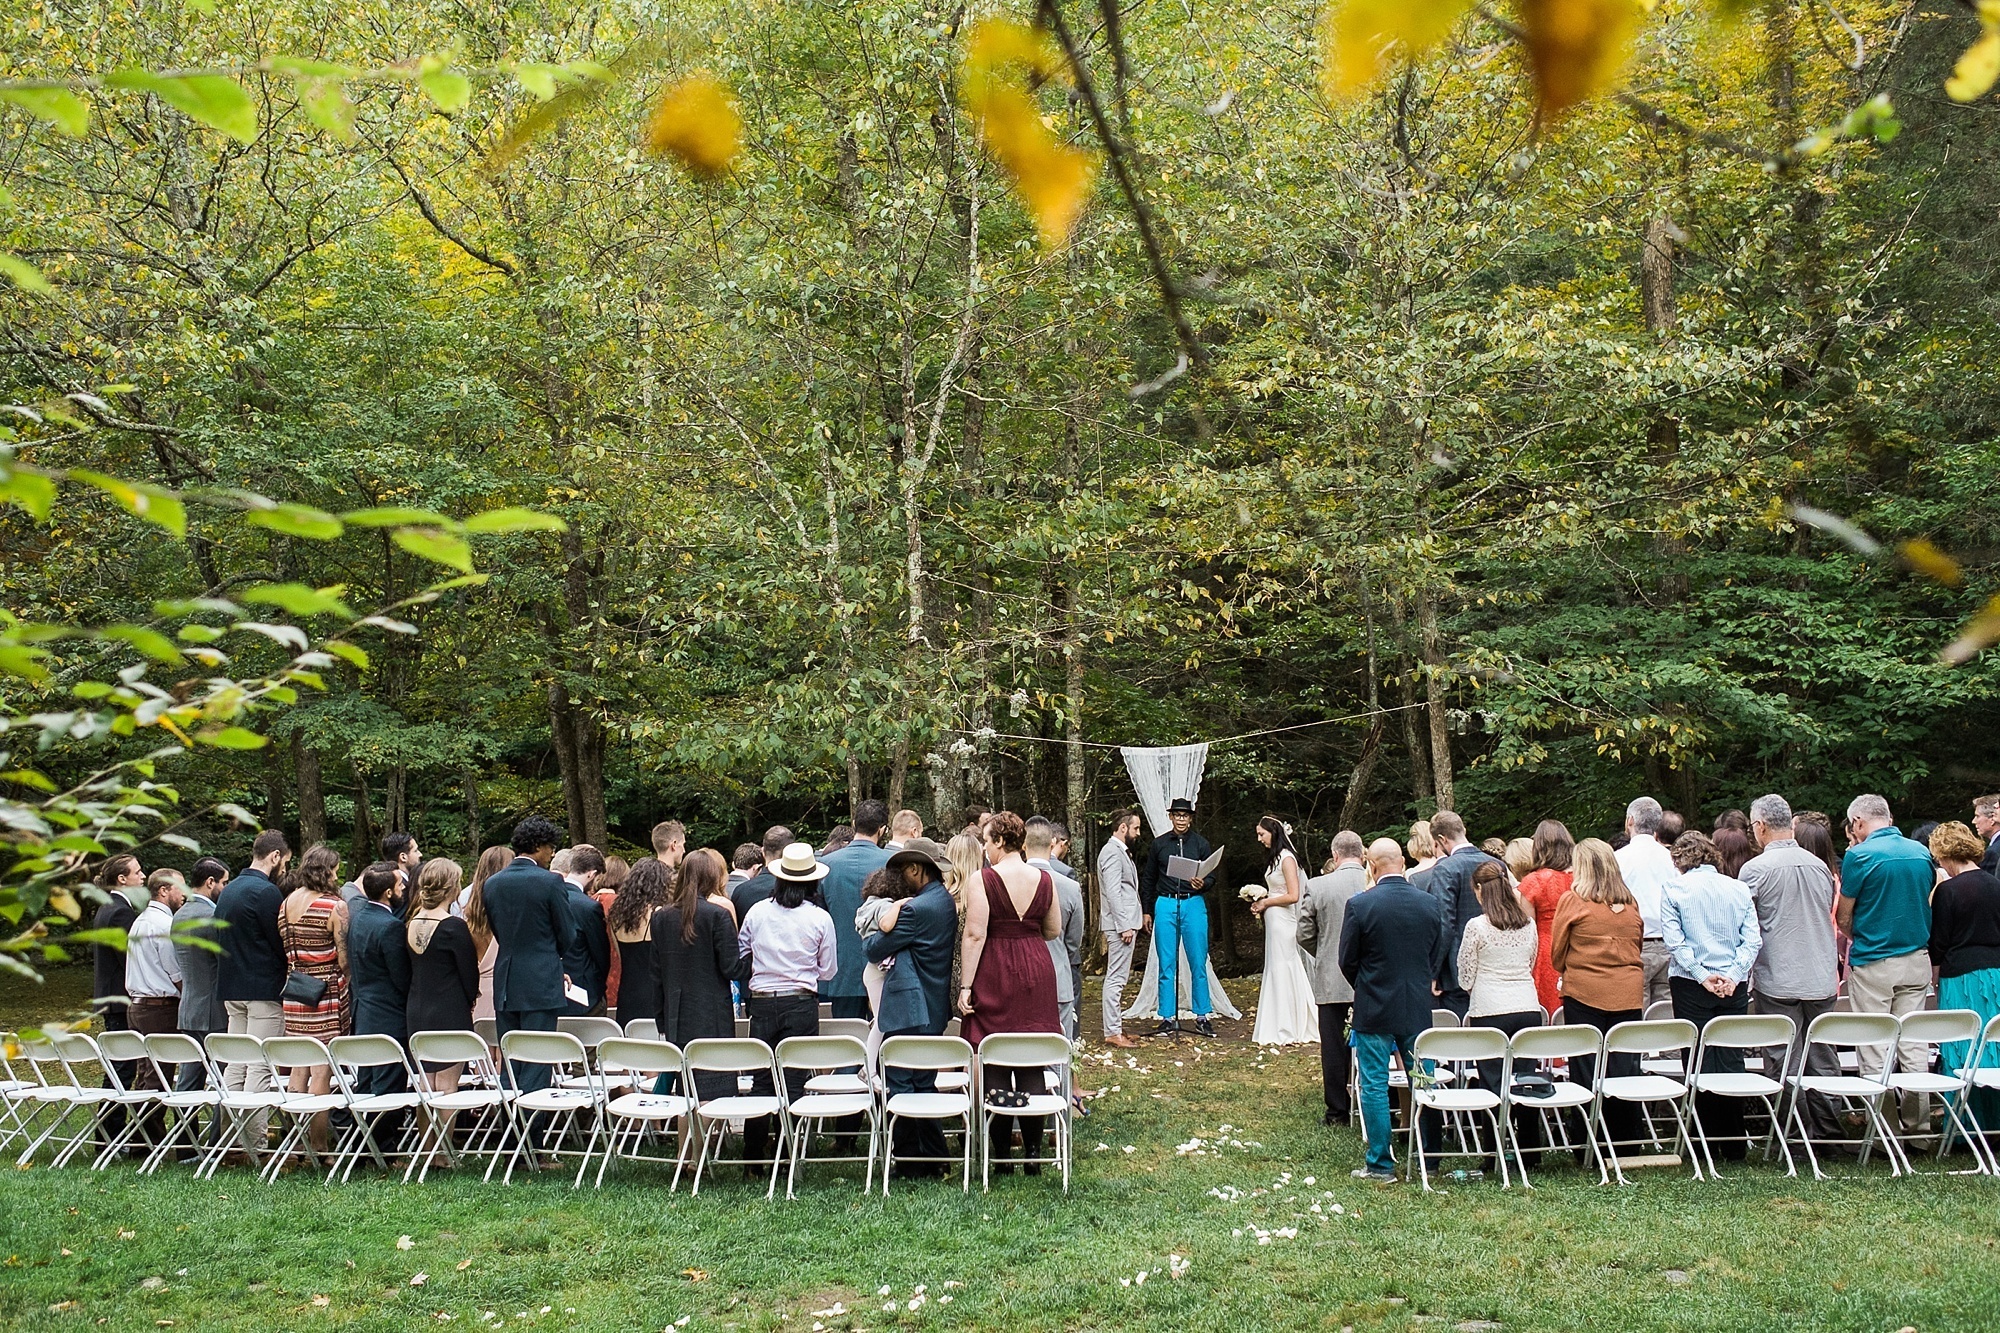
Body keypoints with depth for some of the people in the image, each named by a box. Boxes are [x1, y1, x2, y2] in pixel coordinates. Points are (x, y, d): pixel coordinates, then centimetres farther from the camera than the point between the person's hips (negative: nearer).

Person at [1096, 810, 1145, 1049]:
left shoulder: (1121, 852, 19)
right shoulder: (1112, 852, -13)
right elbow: (1113, 893, -20)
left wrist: (1137, 919, 17)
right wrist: (1125, 926, -22)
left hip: (1126, 923, 11)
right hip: (1120, 924, -11)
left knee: (1119, 978, 14)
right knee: (1116, 978, -9)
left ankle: (1116, 1026, 19)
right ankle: (1112, 1032, -8)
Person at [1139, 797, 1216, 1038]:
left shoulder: (1201, 844, 7)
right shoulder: (1159, 844, 9)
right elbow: (1148, 879, 14)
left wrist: (1202, 884, -15)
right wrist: (1147, 910, 11)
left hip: (1194, 904, -1)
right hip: (1165, 905, 1)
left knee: (1198, 963, -1)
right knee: (1167, 965, 1)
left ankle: (1202, 1016, 8)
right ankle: (1168, 1018, 7)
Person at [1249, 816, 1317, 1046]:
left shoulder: (1286, 858, -14)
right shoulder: (1276, 858, 14)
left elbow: (1293, 895, -19)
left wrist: (1265, 903, -11)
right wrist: (1261, 902, 6)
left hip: (1282, 921, -9)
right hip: (1274, 922, 9)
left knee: (1282, 971, -4)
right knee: (1277, 970, 11)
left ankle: (1286, 1032, 3)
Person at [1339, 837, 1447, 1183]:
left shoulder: (1359, 905, -13)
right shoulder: (1431, 904, -3)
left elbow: (1347, 961, -5)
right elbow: (1437, 958, 6)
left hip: (1373, 1011, -3)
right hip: (1418, 1010, 4)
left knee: (1375, 1086, 4)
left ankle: (1381, 1164, 7)